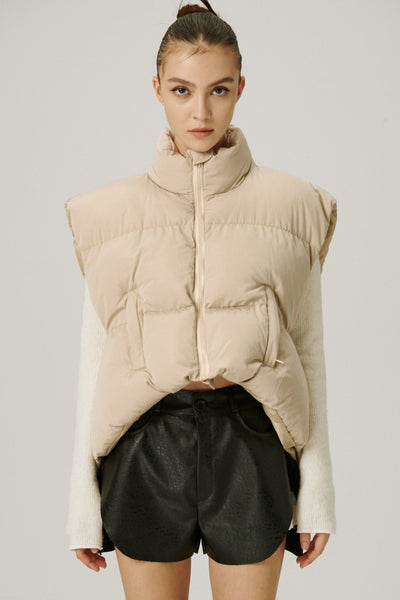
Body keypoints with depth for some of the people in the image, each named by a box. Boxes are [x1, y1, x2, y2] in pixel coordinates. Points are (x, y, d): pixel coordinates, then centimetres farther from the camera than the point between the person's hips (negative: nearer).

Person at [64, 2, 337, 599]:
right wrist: (84, 500, 4)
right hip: (146, 443, 1)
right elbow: (95, 357, 4)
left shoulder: (291, 206, 1)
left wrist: (317, 490, 2)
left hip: (248, 442, 0)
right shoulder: (111, 214, 2)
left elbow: (309, 348, 3)